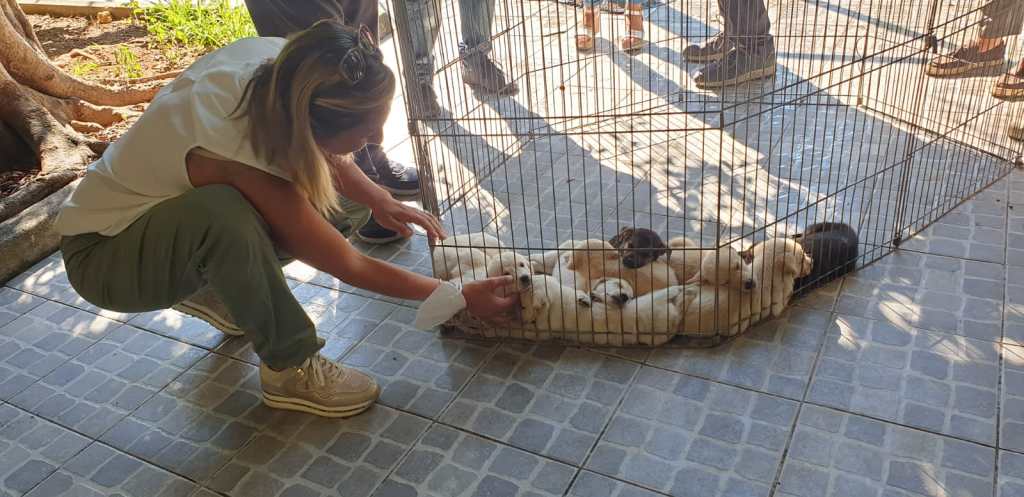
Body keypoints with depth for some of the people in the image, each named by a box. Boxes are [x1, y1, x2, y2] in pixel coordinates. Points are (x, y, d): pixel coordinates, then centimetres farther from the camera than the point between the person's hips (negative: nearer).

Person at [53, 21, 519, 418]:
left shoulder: (279, 63, -22)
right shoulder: (244, 153, -39)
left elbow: (322, 152, 2)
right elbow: (348, 266, -27)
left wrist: (380, 201, -11)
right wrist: (462, 297, -19)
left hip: (167, 206, 7)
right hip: (104, 253, -7)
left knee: (346, 203, -5)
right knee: (224, 215, -40)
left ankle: (216, 291, 12)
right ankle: (289, 367, -17)